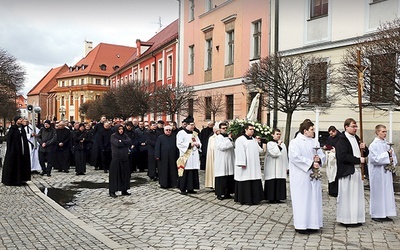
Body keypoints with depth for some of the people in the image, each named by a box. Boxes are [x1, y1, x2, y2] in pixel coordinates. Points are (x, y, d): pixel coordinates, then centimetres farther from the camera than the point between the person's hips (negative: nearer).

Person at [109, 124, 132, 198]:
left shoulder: (125, 135, 10)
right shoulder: (113, 136, -4)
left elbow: (130, 142, -6)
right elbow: (117, 144, -21)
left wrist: (121, 141, -13)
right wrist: (126, 143, -8)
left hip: (124, 157, 5)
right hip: (116, 157, -5)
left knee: (125, 173, 7)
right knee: (115, 174, -3)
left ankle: (124, 190, 15)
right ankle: (112, 191, 3)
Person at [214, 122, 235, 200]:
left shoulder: (229, 137, 15)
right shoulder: (218, 138, -4)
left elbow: (233, 146, 15)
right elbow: (222, 147, -17)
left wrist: (231, 139, -1)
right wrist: (229, 140, -12)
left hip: (229, 161, 6)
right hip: (221, 162, -6)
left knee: (229, 178, 6)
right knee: (221, 178, -3)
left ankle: (227, 193, 16)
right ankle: (219, 194, 5)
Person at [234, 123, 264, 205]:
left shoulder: (254, 140, 17)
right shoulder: (240, 140, -6)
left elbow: (260, 150, 17)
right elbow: (240, 152, -13)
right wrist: (242, 164, -18)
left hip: (254, 166, 7)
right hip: (245, 166, -7)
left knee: (255, 183, 7)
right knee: (245, 183, -2)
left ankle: (254, 199, 15)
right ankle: (245, 199, 6)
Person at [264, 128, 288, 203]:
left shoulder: (283, 144, 13)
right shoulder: (269, 144, -4)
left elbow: (285, 156, 14)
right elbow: (273, 153, -17)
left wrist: (286, 167, 11)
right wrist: (278, 145, -12)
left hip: (281, 168, 5)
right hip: (272, 169, -5)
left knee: (280, 183, 3)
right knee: (272, 183, -3)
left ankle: (278, 198, 11)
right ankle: (271, 198, 4)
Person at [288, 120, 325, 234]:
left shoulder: (315, 142, 14)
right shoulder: (295, 142, -6)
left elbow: (322, 155, 14)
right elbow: (296, 157, -17)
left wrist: (319, 159, -9)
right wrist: (311, 163, -17)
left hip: (313, 176, 6)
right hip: (301, 176, -6)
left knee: (314, 198, 7)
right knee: (302, 200, -3)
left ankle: (312, 223, 17)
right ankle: (301, 225, 4)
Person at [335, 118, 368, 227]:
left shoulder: (356, 138, 16)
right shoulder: (341, 139, -11)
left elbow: (366, 153, 22)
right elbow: (343, 156, -21)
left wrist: (364, 148, -1)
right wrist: (358, 160, -14)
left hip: (357, 171, 8)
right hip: (347, 172, -8)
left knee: (357, 196, 12)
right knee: (347, 196, -2)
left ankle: (356, 218, 20)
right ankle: (347, 219, 6)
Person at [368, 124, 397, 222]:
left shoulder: (387, 144, 10)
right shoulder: (373, 145, -10)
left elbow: (394, 156, 15)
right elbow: (375, 159, -18)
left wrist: (392, 160, -6)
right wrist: (387, 154, -15)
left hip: (387, 173, 7)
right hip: (378, 174, -7)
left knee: (387, 192, 9)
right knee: (378, 193, 0)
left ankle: (384, 214, 17)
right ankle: (376, 215, 10)